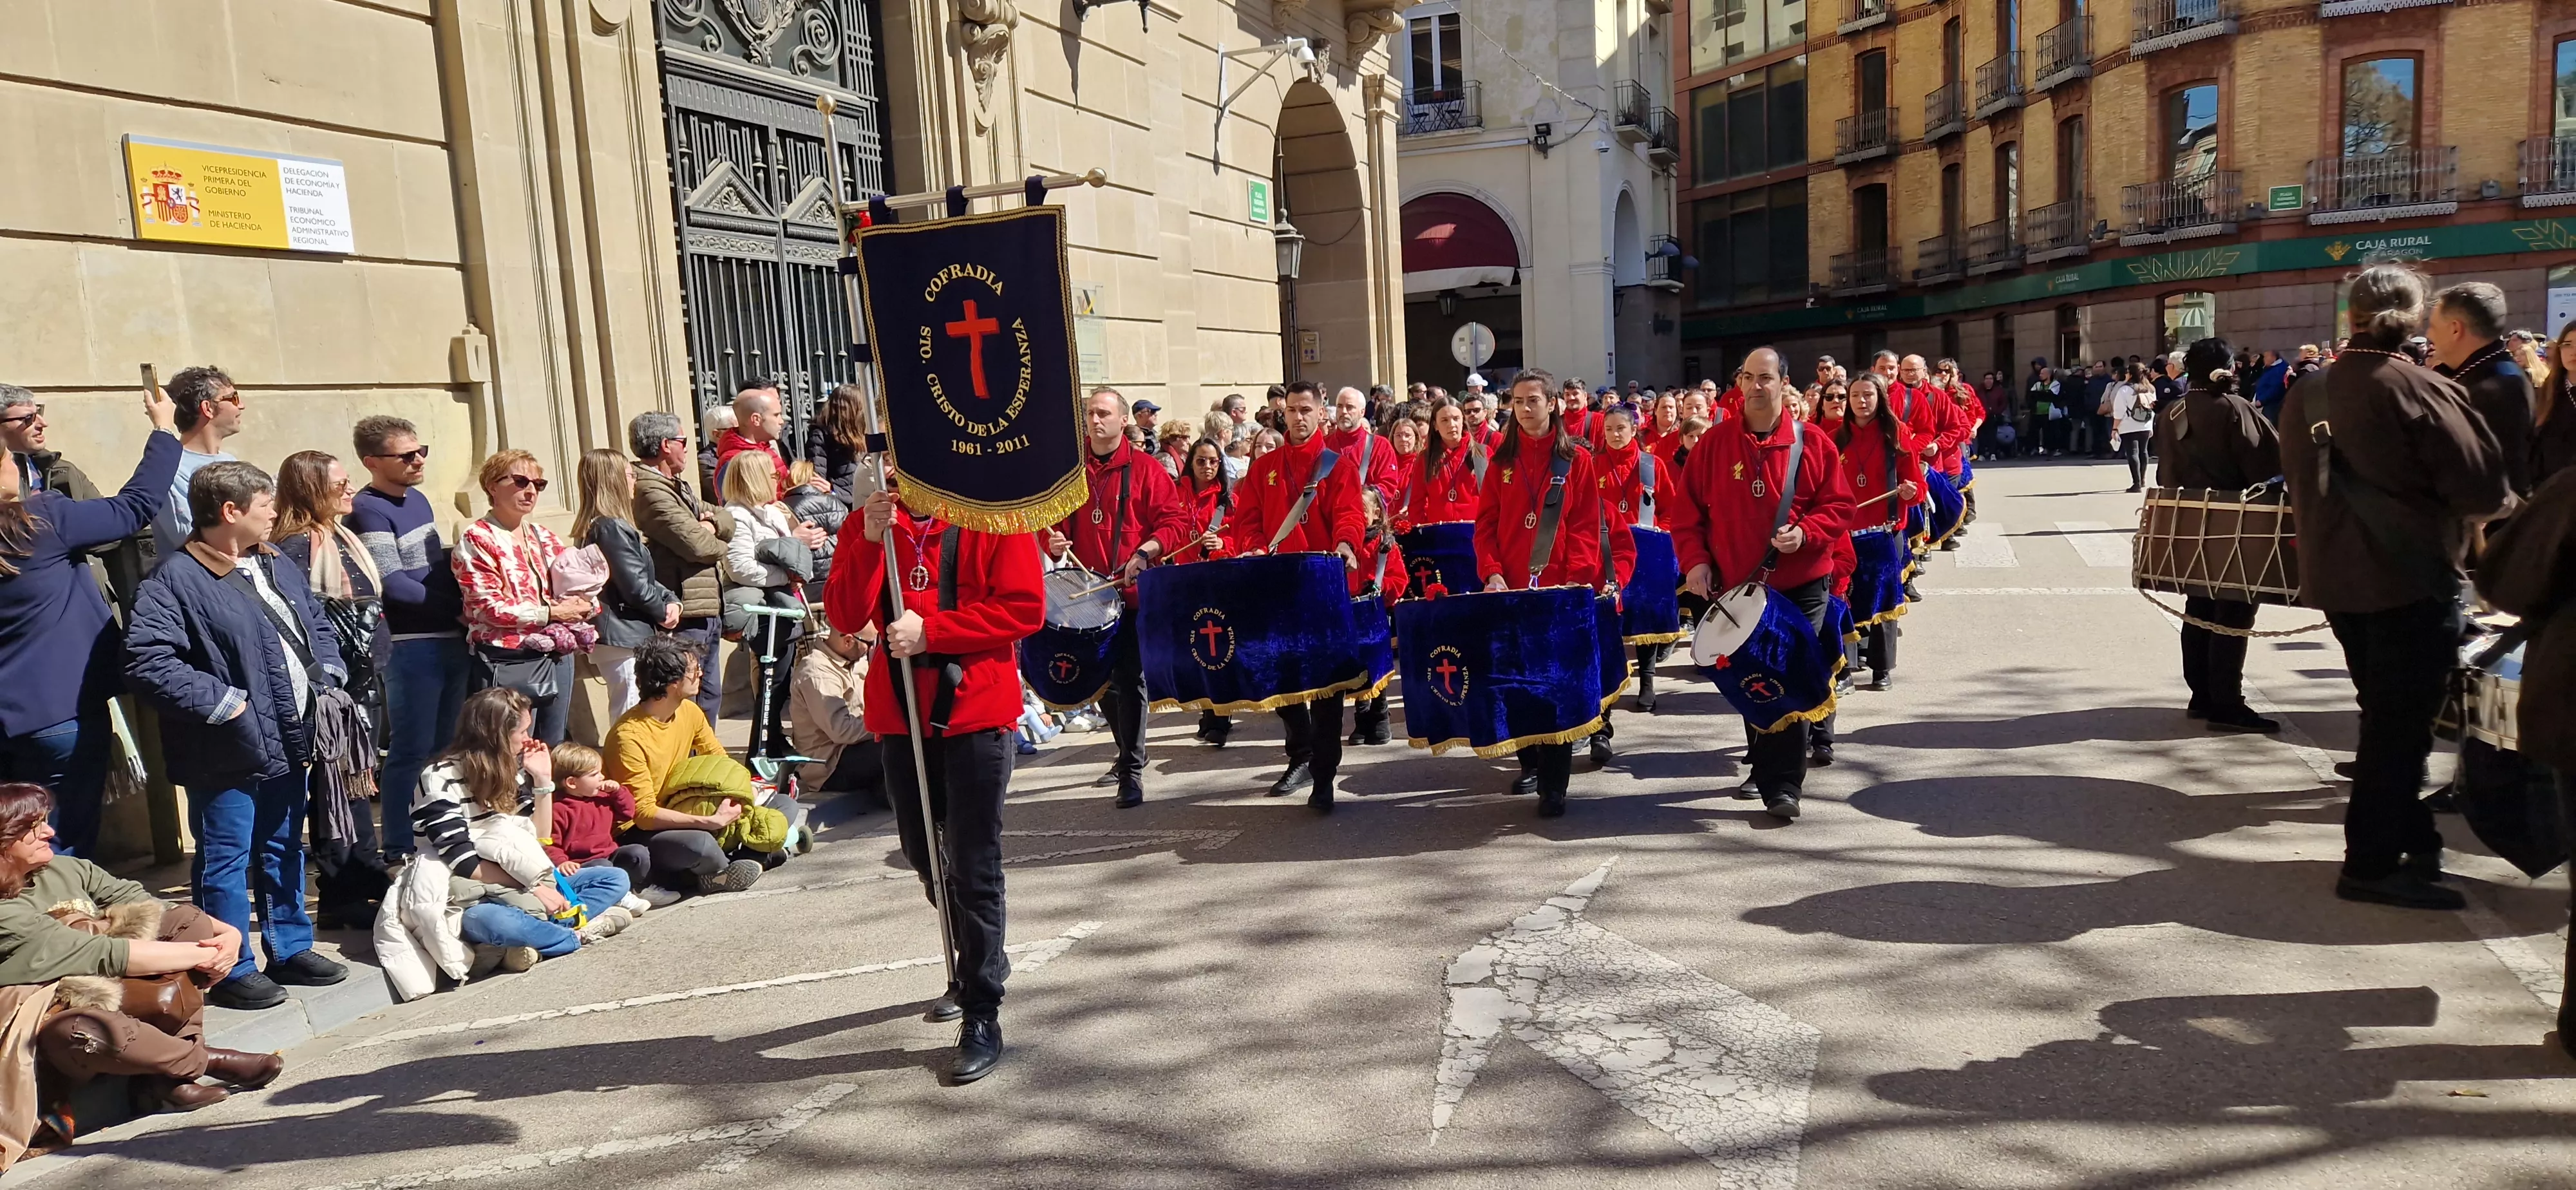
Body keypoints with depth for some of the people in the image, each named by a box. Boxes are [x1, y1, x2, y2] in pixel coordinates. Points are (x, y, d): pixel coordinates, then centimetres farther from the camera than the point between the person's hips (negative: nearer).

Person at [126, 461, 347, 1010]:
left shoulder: (275, 565, 12)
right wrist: (223, 703, -22)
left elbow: (319, 625, 24)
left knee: (284, 851, 18)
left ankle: (291, 949, 31)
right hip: (229, 753, -8)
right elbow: (148, 661, -23)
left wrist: (328, 673, 7)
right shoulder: (176, 579, -16)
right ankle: (231, 971, 14)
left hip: (287, 743, 8)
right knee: (226, 861, 3)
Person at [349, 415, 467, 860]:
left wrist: (461, 604, 6)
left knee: (444, 747, 14)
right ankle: (399, 852, 7)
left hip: (450, 639, 8)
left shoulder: (417, 499, 13)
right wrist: (456, 607, -8)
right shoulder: (369, 511, -11)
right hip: (410, 645, -8)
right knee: (412, 751, -3)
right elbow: (394, 585, -17)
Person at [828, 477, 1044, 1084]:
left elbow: (1025, 608, -14)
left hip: (975, 710, -5)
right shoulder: (870, 523, 7)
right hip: (901, 711, 6)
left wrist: (931, 631, -18)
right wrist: (870, 543, -16)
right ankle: (979, 964, 42)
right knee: (921, 852, 18)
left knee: (973, 863, -3)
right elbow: (844, 614, -2)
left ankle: (982, 1018, 6)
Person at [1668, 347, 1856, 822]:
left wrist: (1804, 534, -17)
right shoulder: (1714, 444, 0)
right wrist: (1695, 560, -9)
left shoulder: (1813, 444, -2)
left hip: (1800, 586, -2)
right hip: (1736, 587, 2)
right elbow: (1686, 510, 2)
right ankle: (1764, 767, 28)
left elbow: (1839, 507, 0)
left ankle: (1782, 786, -2)